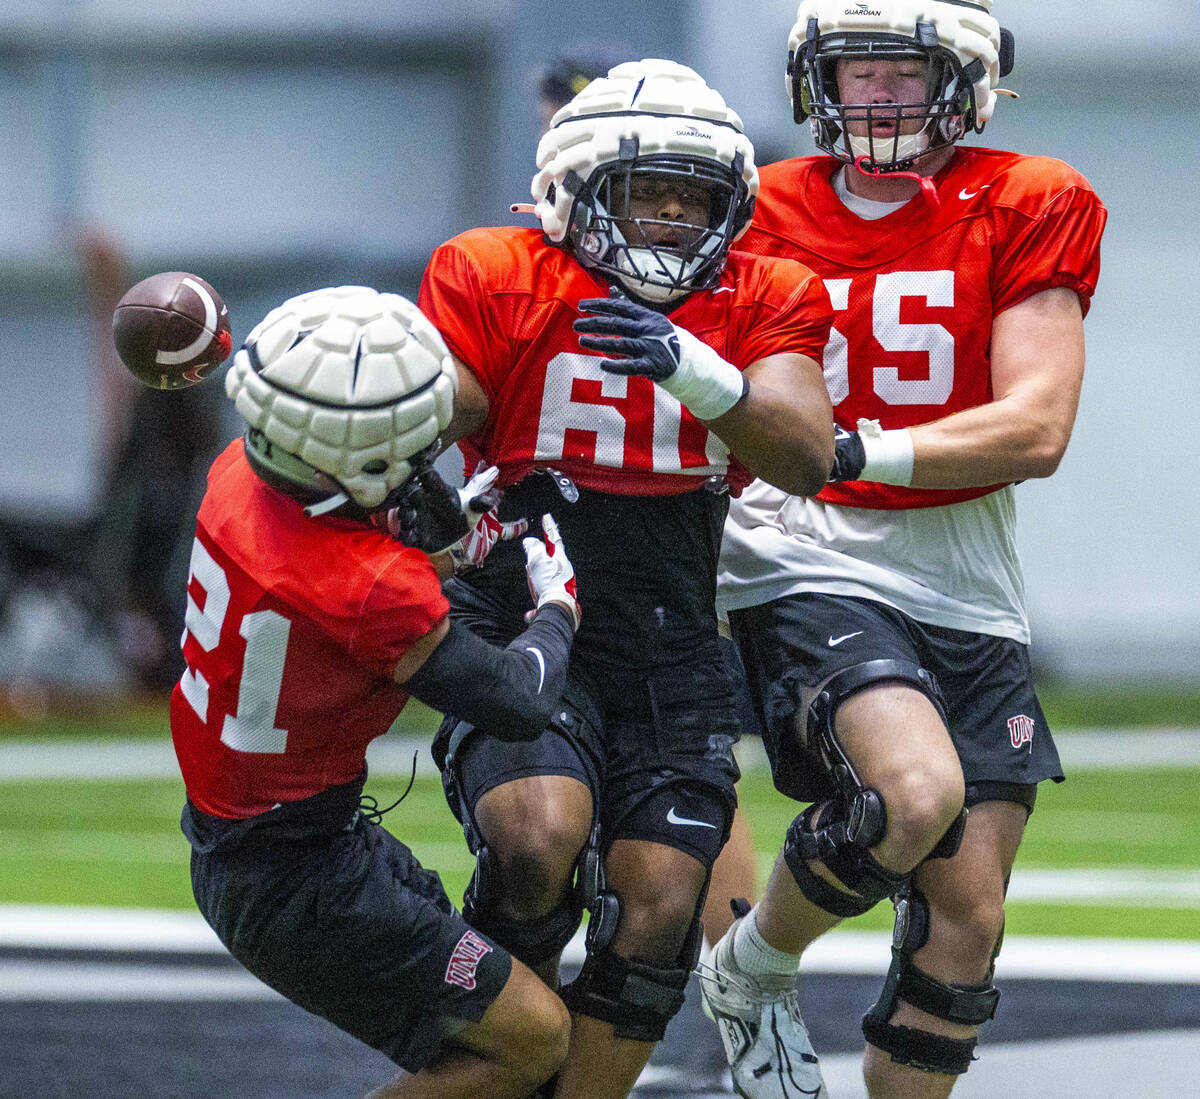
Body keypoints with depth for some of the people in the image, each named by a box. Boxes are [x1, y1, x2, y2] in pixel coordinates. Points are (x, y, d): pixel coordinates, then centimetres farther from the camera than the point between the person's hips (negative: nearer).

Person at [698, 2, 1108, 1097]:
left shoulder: (1030, 209, 0)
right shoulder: (765, 216, 5)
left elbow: (1036, 429, -11)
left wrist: (860, 449, -21)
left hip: (969, 594, 2)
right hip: (811, 566, -2)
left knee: (965, 920, 2)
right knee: (918, 792, -29)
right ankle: (754, 969, -2)